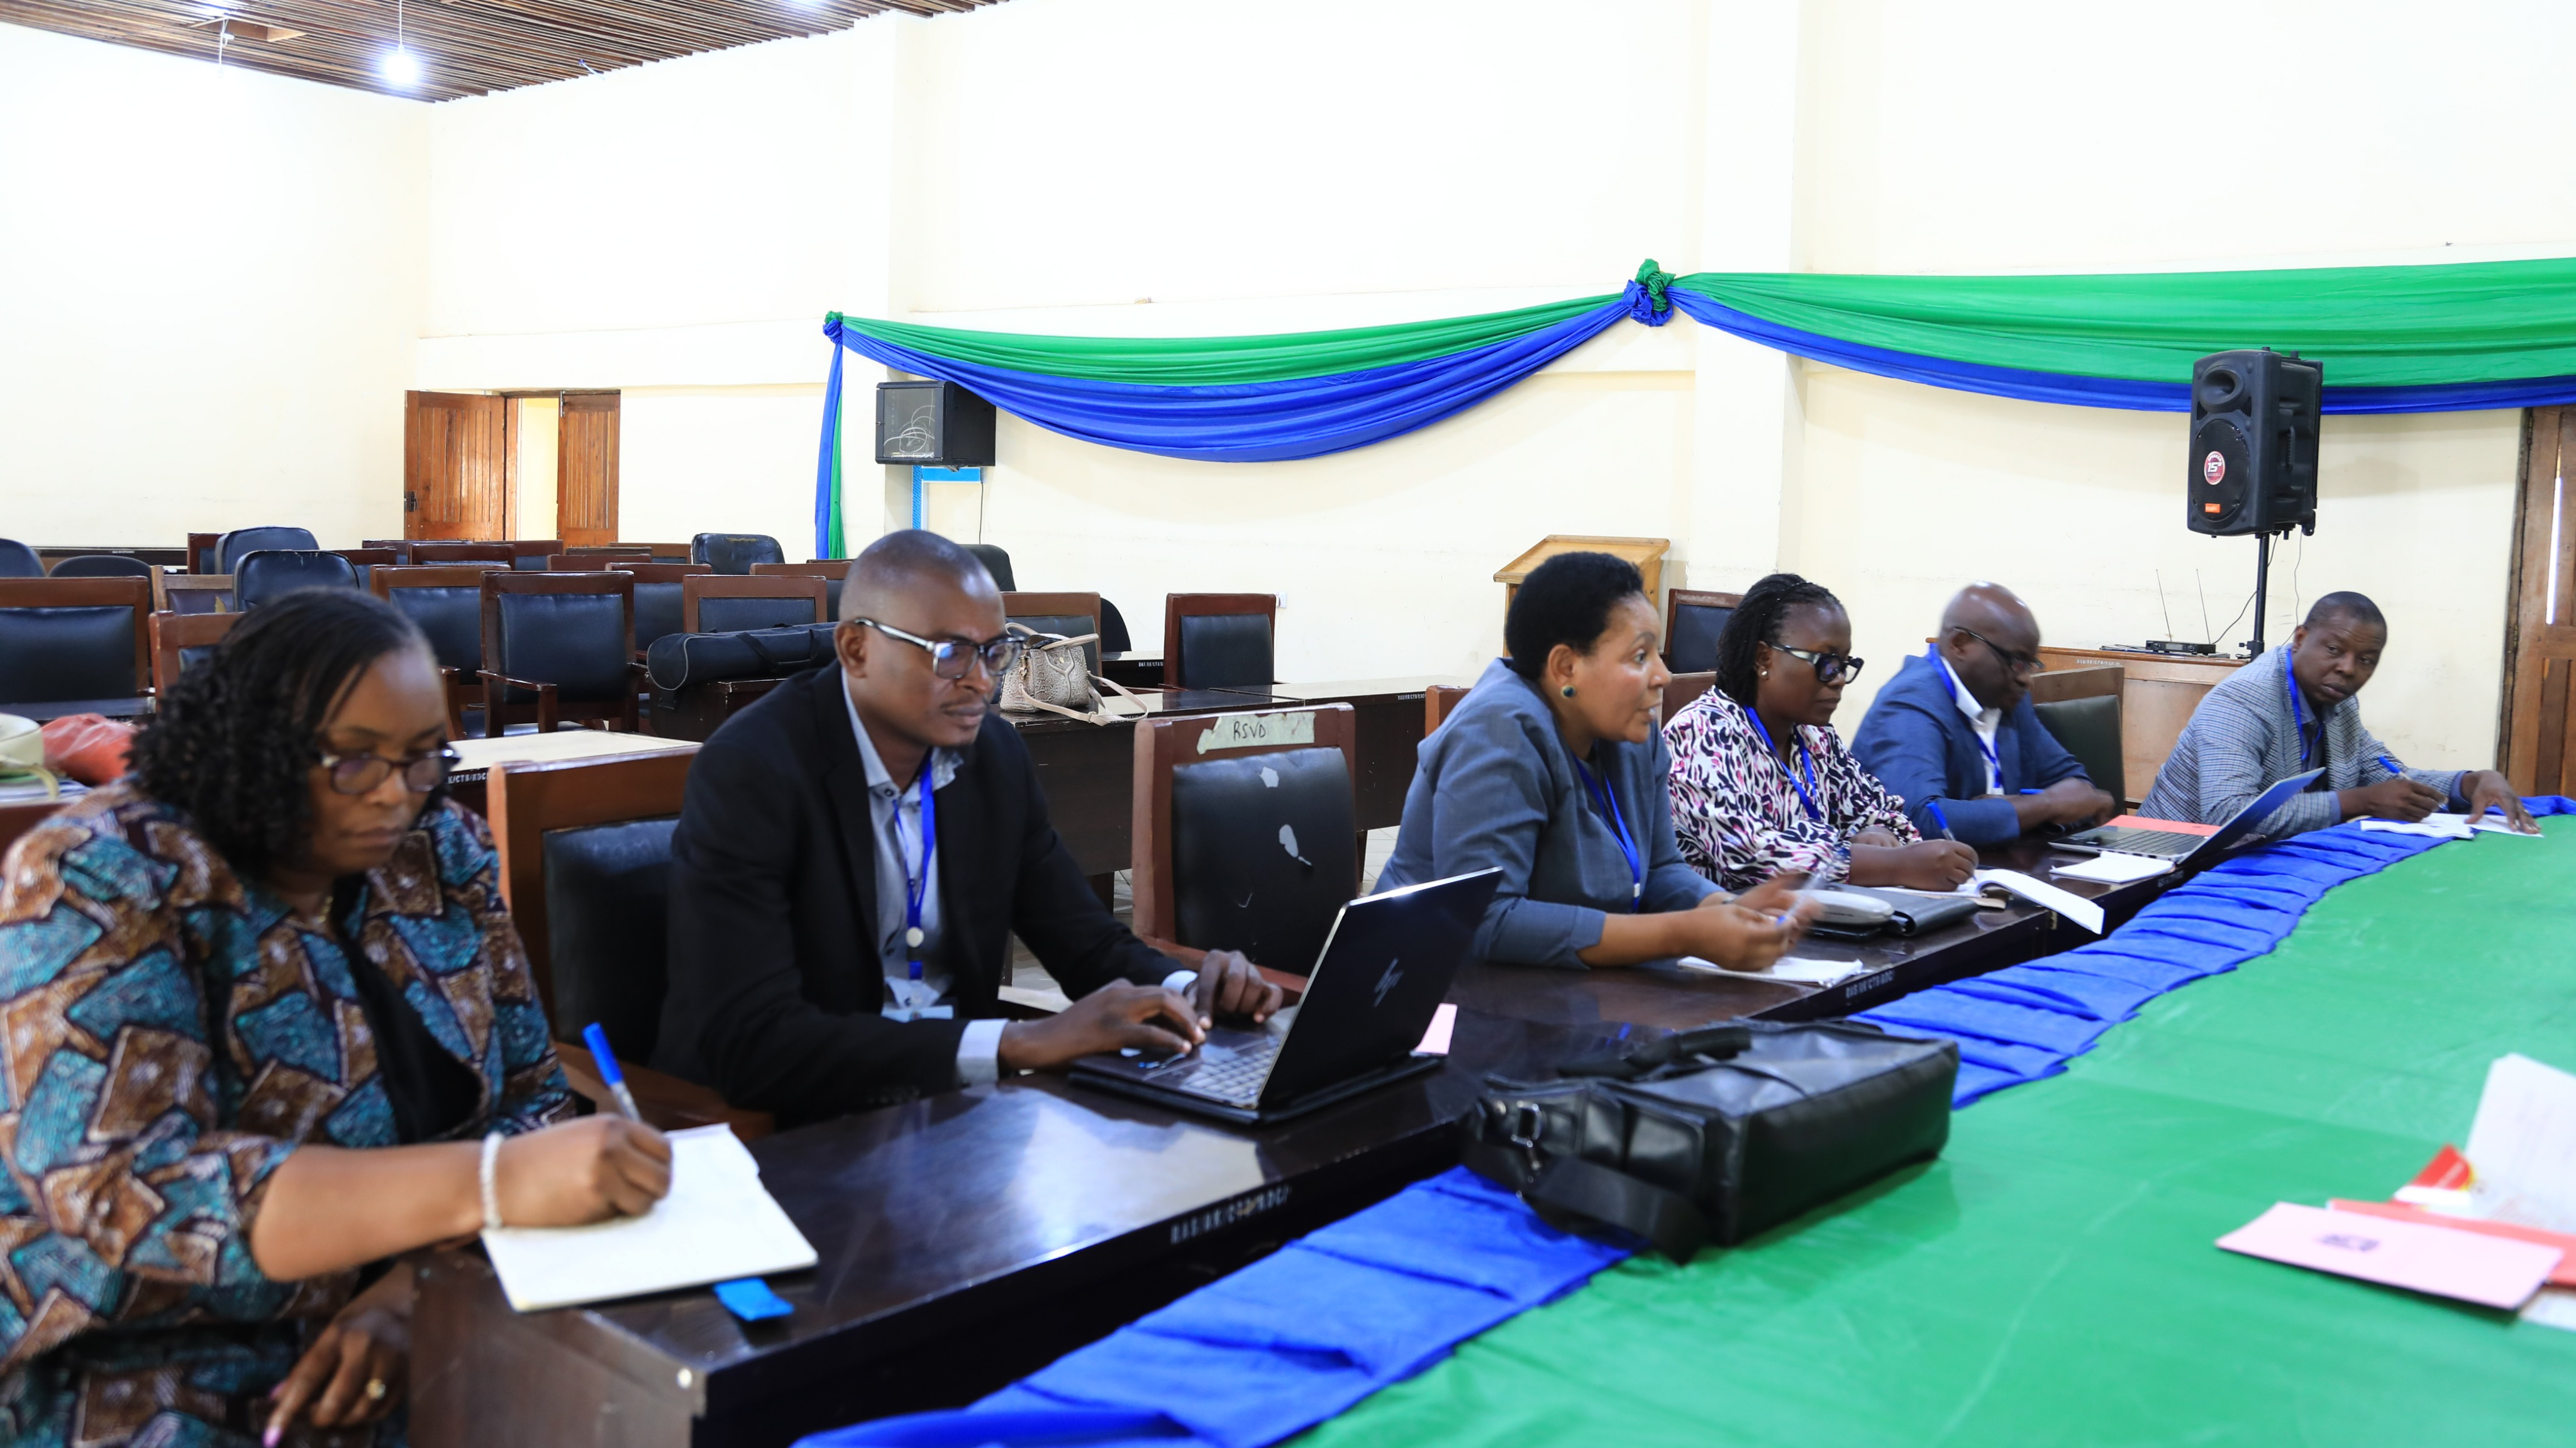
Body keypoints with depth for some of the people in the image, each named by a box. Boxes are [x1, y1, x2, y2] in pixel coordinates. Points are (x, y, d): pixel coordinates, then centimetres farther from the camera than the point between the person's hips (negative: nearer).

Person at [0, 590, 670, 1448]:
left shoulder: (443, 852, 4)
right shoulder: (103, 877, -11)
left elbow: (529, 1101, 4)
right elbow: (120, 1197, -24)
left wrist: (414, 1288, -17)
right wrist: (486, 1181, -35)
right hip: (153, 1374, -4)